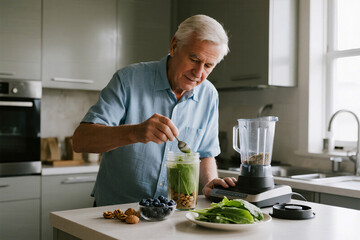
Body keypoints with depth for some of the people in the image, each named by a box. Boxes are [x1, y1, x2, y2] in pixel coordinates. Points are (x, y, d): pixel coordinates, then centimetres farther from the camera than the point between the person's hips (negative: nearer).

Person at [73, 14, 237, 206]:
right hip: (116, 207, -3)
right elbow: (80, 140, -16)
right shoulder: (129, 79, -7)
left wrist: (209, 183, -2)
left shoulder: (209, 96, 7)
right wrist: (135, 133, -32)